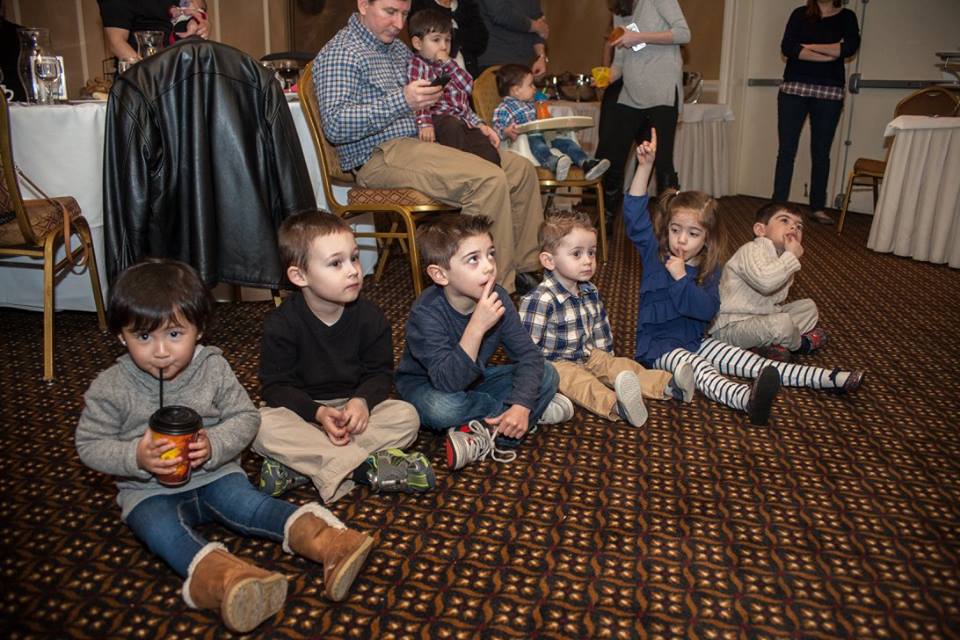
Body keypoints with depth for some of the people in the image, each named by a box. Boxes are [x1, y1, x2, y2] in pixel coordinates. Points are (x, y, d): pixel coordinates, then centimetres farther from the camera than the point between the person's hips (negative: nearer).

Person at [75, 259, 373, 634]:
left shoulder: (213, 368, -7)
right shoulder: (111, 388, -10)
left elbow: (245, 417, -3)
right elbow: (89, 445, -4)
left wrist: (214, 445, -23)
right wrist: (135, 457, -23)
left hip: (213, 474, 1)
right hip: (149, 490, -1)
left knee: (247, 506, -24)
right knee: (160, 529, -31)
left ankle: (322, 538, -36)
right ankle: (220, 576, -56)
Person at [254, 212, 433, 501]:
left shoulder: (370, 317, -7)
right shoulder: (281, 324, -13)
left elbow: (380, 372, -2)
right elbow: (275, 386, -12)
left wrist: (362, 401, -24)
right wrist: (317, 412, -27)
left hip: (354, 408, 2)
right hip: (302, 410, -2)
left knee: (407, 416, -22)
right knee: (263, 426, -32)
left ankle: (300, 467, -29)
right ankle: (365, 466, -32)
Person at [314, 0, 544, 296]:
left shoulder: (399, 49, 22)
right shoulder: (340, 52, -5)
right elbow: (335, 125, -19)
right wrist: (401, 101, -26)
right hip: (381, 156, -9)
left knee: (521, 169, 0)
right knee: (489, 179, -28)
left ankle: (524, 269, 5)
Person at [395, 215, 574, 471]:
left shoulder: (497, 299, -17)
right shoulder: (426, 313, -31)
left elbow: (528, 355, -15)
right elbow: (448, 382, -39)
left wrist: (522, 405, -31)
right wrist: (476, 327, -48)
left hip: (475, 380, 4)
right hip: (427, 385, -4)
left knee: (548, 374, -9)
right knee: (441, 407, -39)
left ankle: (487, 435, -20)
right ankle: (537, 409, -18)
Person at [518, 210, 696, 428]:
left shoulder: (590, 293, 6)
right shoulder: (540, 300, -23)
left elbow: (601, 333, 19)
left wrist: (607, 360, 17)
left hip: (588, 356, 9)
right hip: (555, 364, -9)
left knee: (622, 365, -7)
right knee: (576, 379, -34)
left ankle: (668, 385, -18)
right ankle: (615, 405, -59)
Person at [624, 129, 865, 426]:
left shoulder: (709, 269, -1)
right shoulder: (654, 252, -6)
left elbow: (707, 309, -16)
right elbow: (634, 213, -18)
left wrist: (681, 278, -25)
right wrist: (645, 165, -25)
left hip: (694, 340, 5)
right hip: (658, 344, -4)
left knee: (750, 362, -3)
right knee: (699, 368, -33)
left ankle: (831, 378, -7)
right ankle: (746, 399, -61)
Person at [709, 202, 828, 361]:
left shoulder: (782, 255, 13)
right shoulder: (752, 250, -17)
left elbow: (775, 298, 17)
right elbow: (764, 281, -37)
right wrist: (791, 257, -25)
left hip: (762, 317, 11)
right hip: (730, 327, -11)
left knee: (809, 307, 15)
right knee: (782, 323, -33)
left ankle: (771, 344, -8)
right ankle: (800, 344, 5)